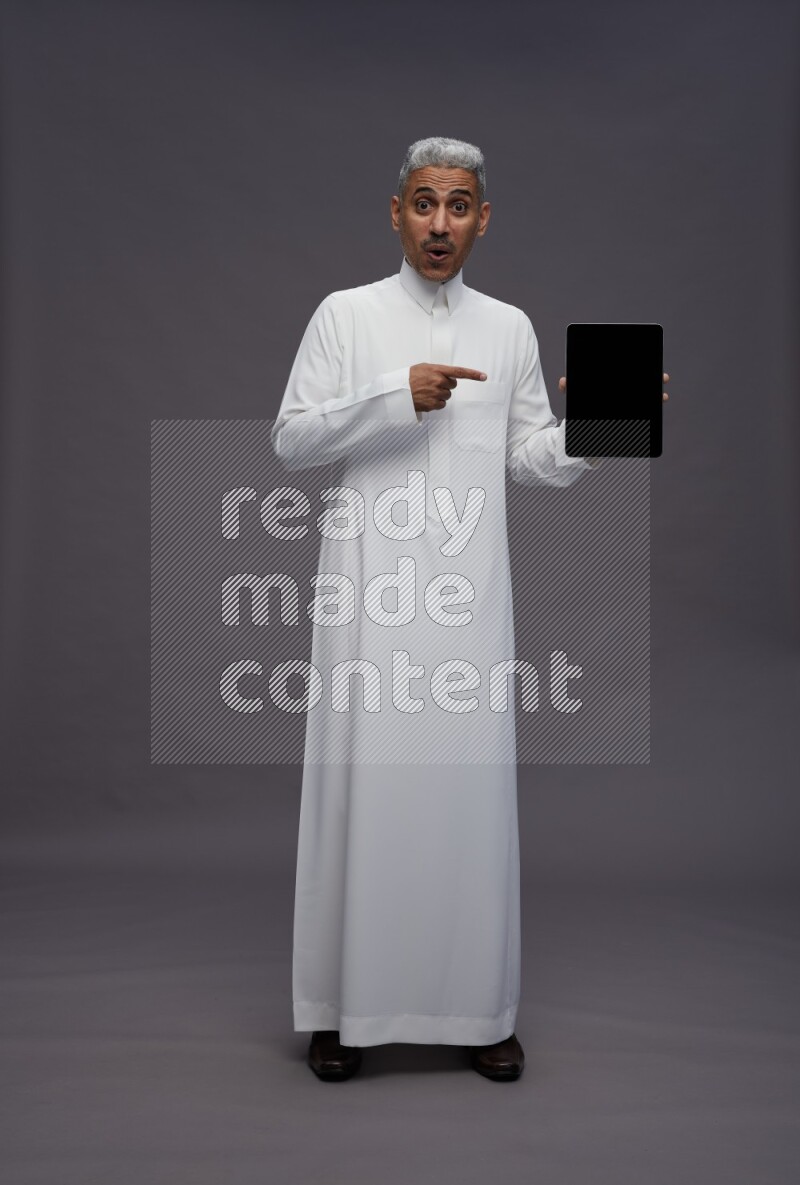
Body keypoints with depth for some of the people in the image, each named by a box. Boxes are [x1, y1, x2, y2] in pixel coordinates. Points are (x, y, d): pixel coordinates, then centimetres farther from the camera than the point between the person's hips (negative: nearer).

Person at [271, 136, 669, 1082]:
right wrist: (395, 396, -12)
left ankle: (477, 1007, 16)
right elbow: (291, 439, 0)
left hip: (469, 595, 2)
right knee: (361, 782, 0)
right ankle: (340, 1005, 14)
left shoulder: (511, 328, 13)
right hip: (368, 589, -2)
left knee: (471, 784, 3)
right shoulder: (346, 314, 6)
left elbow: (532, 459, 14)